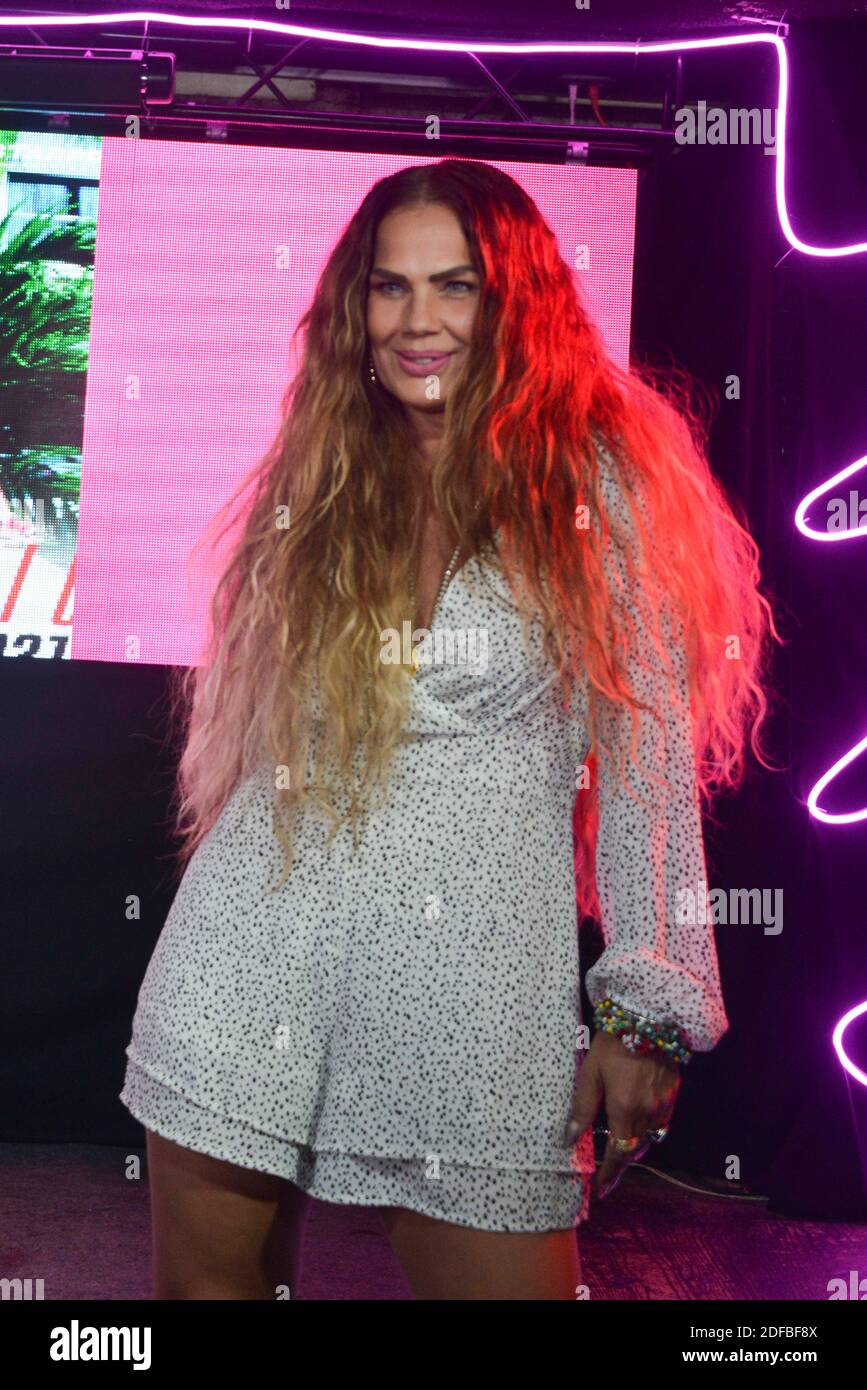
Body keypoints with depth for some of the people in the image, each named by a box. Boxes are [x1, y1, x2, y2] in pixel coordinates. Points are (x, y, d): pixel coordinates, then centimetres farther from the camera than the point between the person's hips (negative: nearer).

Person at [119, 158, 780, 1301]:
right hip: (260, 955, 4)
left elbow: (649, 759, -4)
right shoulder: (319, 478, 10)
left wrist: (647, 1011, -8)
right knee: (203, 1279, 13)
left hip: (477, 968, -3)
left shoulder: (598, 485, -2)